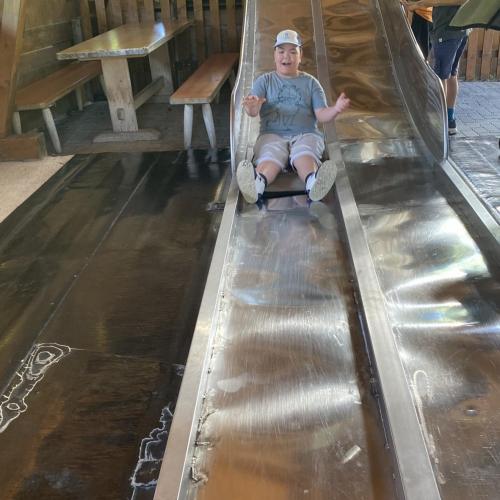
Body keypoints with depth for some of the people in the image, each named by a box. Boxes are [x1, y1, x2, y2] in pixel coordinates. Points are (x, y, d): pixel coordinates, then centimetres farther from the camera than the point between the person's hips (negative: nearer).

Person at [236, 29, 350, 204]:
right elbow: (253, 111, -2)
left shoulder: (310, 82, 18)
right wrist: (251, 108, -29)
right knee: (270, 159, -35)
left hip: (305, 134, 0)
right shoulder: (264, 81, 16)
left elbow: (321, 114, 7)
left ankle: (314, 183, -67)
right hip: (272, 134, 0)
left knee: (304, 156, -36)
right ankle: (257, 183, -67)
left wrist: (335, 109, -17)